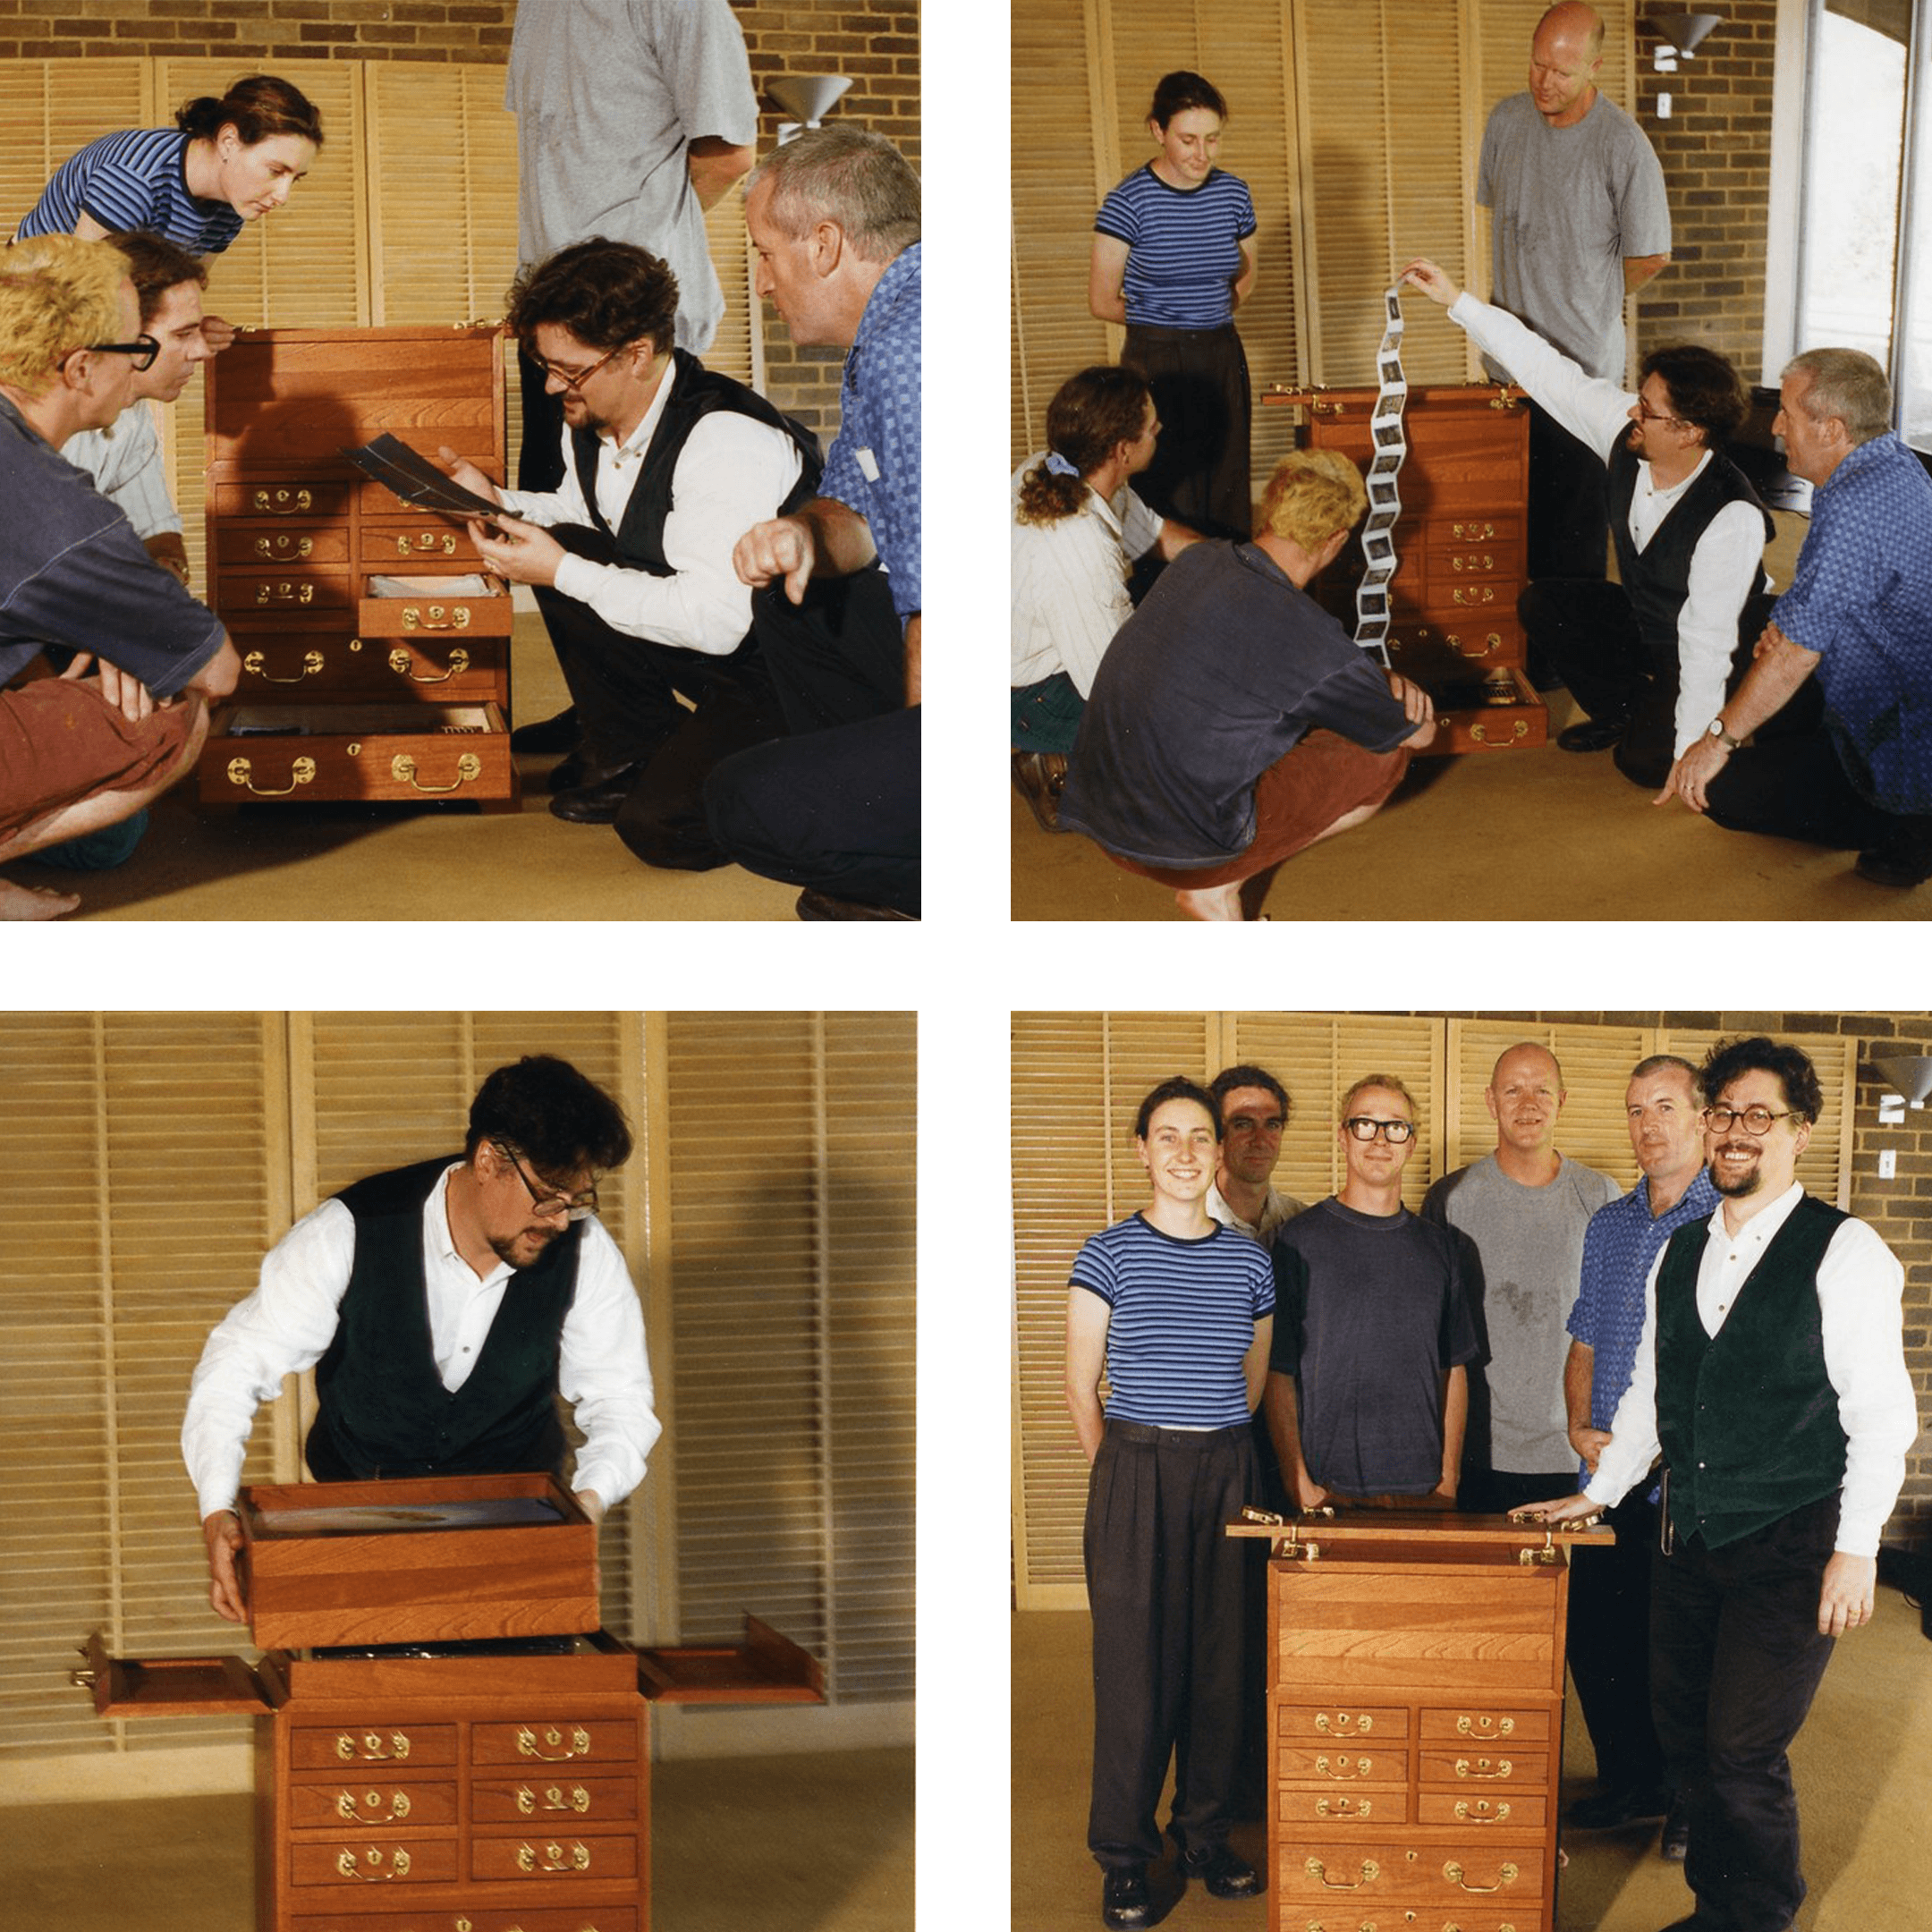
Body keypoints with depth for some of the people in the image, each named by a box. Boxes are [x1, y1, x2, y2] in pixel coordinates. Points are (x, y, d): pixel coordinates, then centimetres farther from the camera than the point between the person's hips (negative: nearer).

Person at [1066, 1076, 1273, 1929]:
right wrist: (1120, 1473, 1)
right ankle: (1123, 1857, 5)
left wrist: (1224, 1458, 10)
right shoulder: (1110, 1254, -1)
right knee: (1134, 1661, -3)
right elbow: (1081, 1389, 3)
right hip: (1135, 1471, -3)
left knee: (1221, 1658, 6)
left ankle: (1205, 1833, 19)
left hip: (1226, 1472, 3)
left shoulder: (1249, 1261, 8)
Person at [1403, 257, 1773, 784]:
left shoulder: (1732, 518, -36)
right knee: (1542, 604, -4)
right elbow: (1549, 372, -11)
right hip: (1641, 619, 7)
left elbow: (1708, 645, -35)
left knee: (1645, 762, -24)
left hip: (1712, 658, -7)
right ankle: (1619, 711, 13)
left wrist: (1689, 752, -32)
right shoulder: (1624, 429, -19)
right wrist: (1456, 300, -11)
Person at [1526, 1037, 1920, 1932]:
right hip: (1690, 1537, 6)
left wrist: (1856, 1549, -14)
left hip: (1791, 1547, -6)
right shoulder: (1677, 1256, 11)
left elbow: (1880, 1412, -10)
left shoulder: (1844, 1253, -8)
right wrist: (1599, 1492, 18)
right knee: (1685, 1733, 9)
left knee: (1744, 1754, -6)